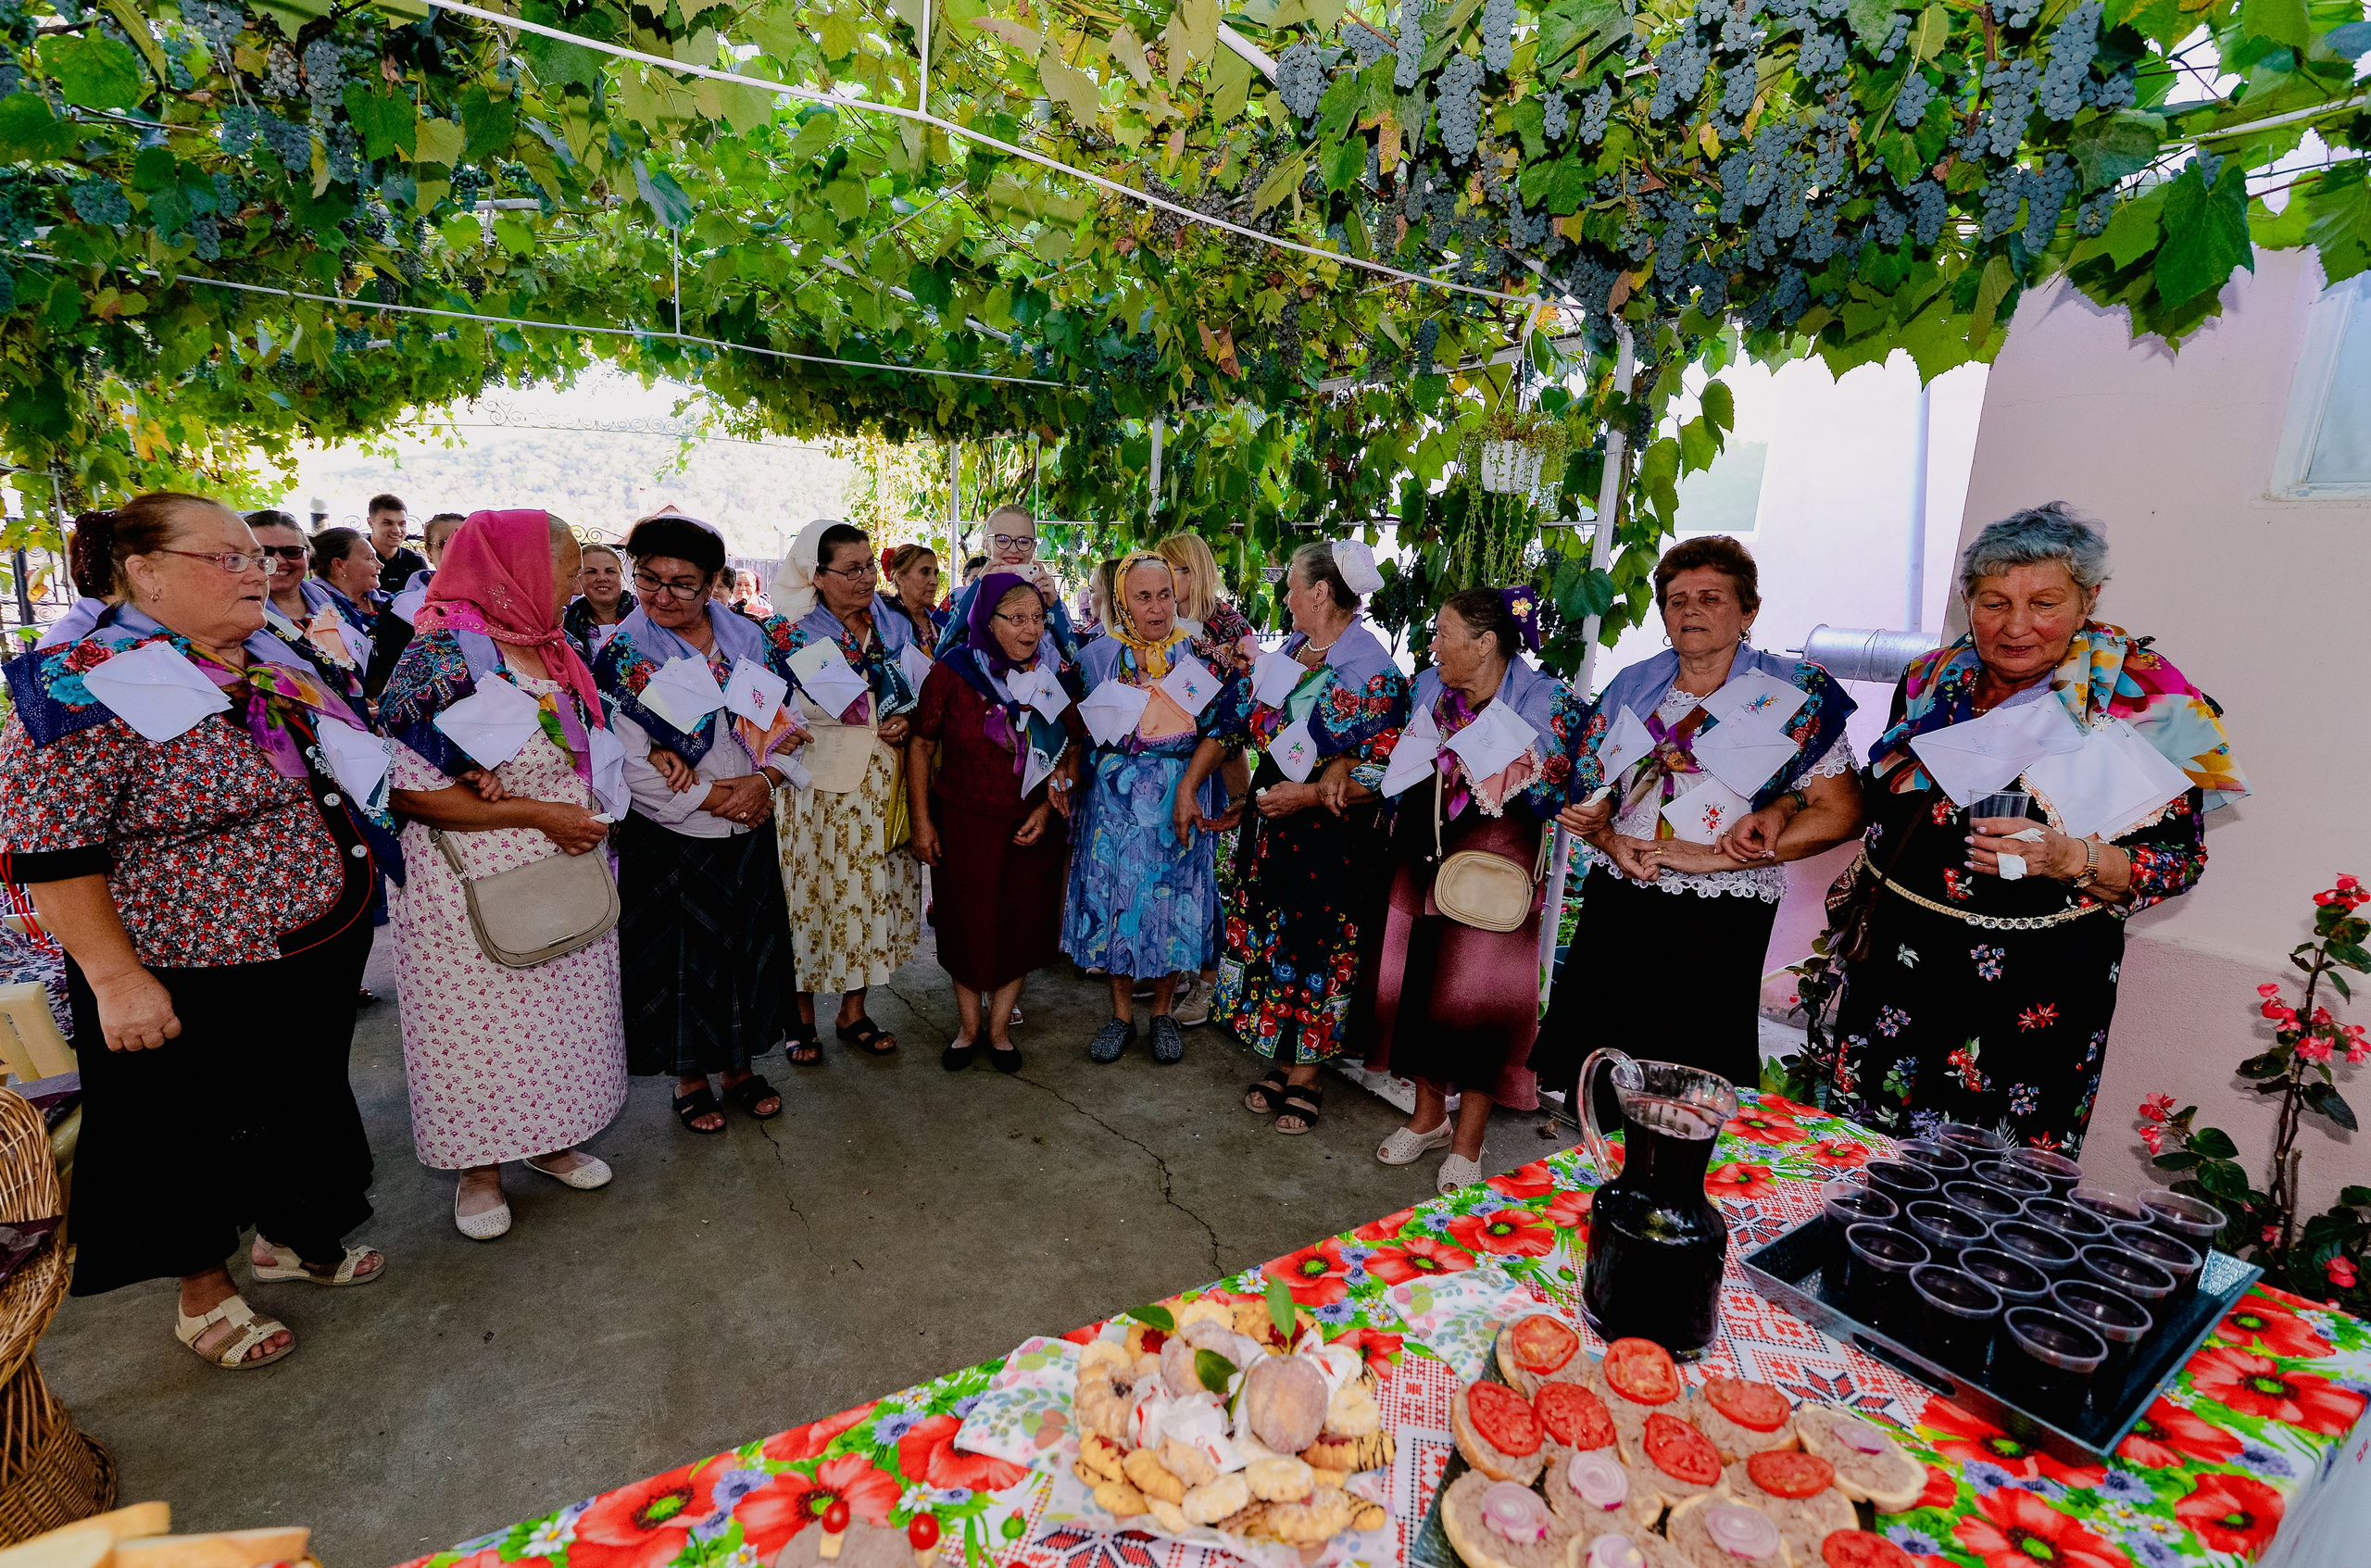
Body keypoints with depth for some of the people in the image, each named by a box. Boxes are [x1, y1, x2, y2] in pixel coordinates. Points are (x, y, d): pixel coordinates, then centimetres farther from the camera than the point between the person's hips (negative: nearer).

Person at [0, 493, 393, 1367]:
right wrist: (116, 979, -20)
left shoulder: (274, 665, 4)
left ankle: (290, 1237, 45)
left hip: (320, 954, 7)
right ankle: (204, 1293, 37)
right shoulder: (84, 687, -18)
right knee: (200, 1133, 14)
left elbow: (344, 770, 17)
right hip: (192, 983, -6)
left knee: (304, 1104, 22)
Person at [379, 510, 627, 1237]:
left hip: (566, 878, 7)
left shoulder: (553, 650, 6)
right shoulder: (444, 658, -17)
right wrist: (537, 812, -21)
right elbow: (410, 790, -20)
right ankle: (478, 1165, 28)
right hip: (478, 889, -7)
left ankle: (547, 1139, 36)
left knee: (559, 1011, 16)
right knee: (479, 1024, 8)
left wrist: (590, 813, -6)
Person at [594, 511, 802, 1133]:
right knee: (680, 957, 9)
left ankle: (740, 1066, 34)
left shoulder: (747, 637, 2)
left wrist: (765, 779, -14)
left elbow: (784, 722, 4)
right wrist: (712, 796, -17)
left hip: (750, 831, 4)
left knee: (750, 946, 14)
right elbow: (624, 761, -14)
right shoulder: (624, 653, -9)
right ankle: (689, 1078, 31)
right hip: (670, 838, -3)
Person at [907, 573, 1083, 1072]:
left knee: (1021, 929, 10)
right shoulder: (951, 672, -8)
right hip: (962, 825, -2)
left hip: (1031, 830, 2)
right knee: (966, 929, 9)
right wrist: (922, 821, -5)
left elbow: (1073, 752, 4)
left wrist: (1048, 808, -7)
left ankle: (999, 1029, 30)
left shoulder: (1056, 677, -2)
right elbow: (920, 746, -2)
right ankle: (968, 1028, 31)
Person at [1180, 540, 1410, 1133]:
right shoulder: (1286, 652, 7)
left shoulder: (1374, 671, -13)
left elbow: (1385, 770, -16)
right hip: (1270, 819, 7)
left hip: (1332, 830, -6)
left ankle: (1306, 1075, 22)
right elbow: (1228, 719, 10)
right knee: (1267, 933, 12)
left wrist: (1307, 794, -22)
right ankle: (1282, 1061, 29)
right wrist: (1188, 787, 5)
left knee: (1316, 946, 3)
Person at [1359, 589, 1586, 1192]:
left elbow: (1552, 794, -9)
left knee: (1476, 995, -2)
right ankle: (1429, 1113, 31)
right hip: (1420, 859, 5)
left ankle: (1467, 1141, 19)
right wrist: (1345, 772, 3)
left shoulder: (1545, 702, -9)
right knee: (1412, 982, 9)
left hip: (1494, 865, -5)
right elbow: (1400, 766, 16)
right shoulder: (1430, 688, 7)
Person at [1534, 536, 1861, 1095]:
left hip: (1722, 919, -3)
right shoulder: (1633, 685, 10)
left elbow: (1840, 813, -5)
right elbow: (1588, 788, 15)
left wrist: (1712, 855, -13)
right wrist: (1612, 842, -6)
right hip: (1614, 904, 3)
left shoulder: (1793, 692, 0)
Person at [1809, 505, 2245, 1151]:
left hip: (2036, 987, -3)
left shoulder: (2143, 697, -8)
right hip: (1897, 949, 4)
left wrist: (2069, 858, -25)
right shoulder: (1932, 678, 4)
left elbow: (2176, 859, -8)